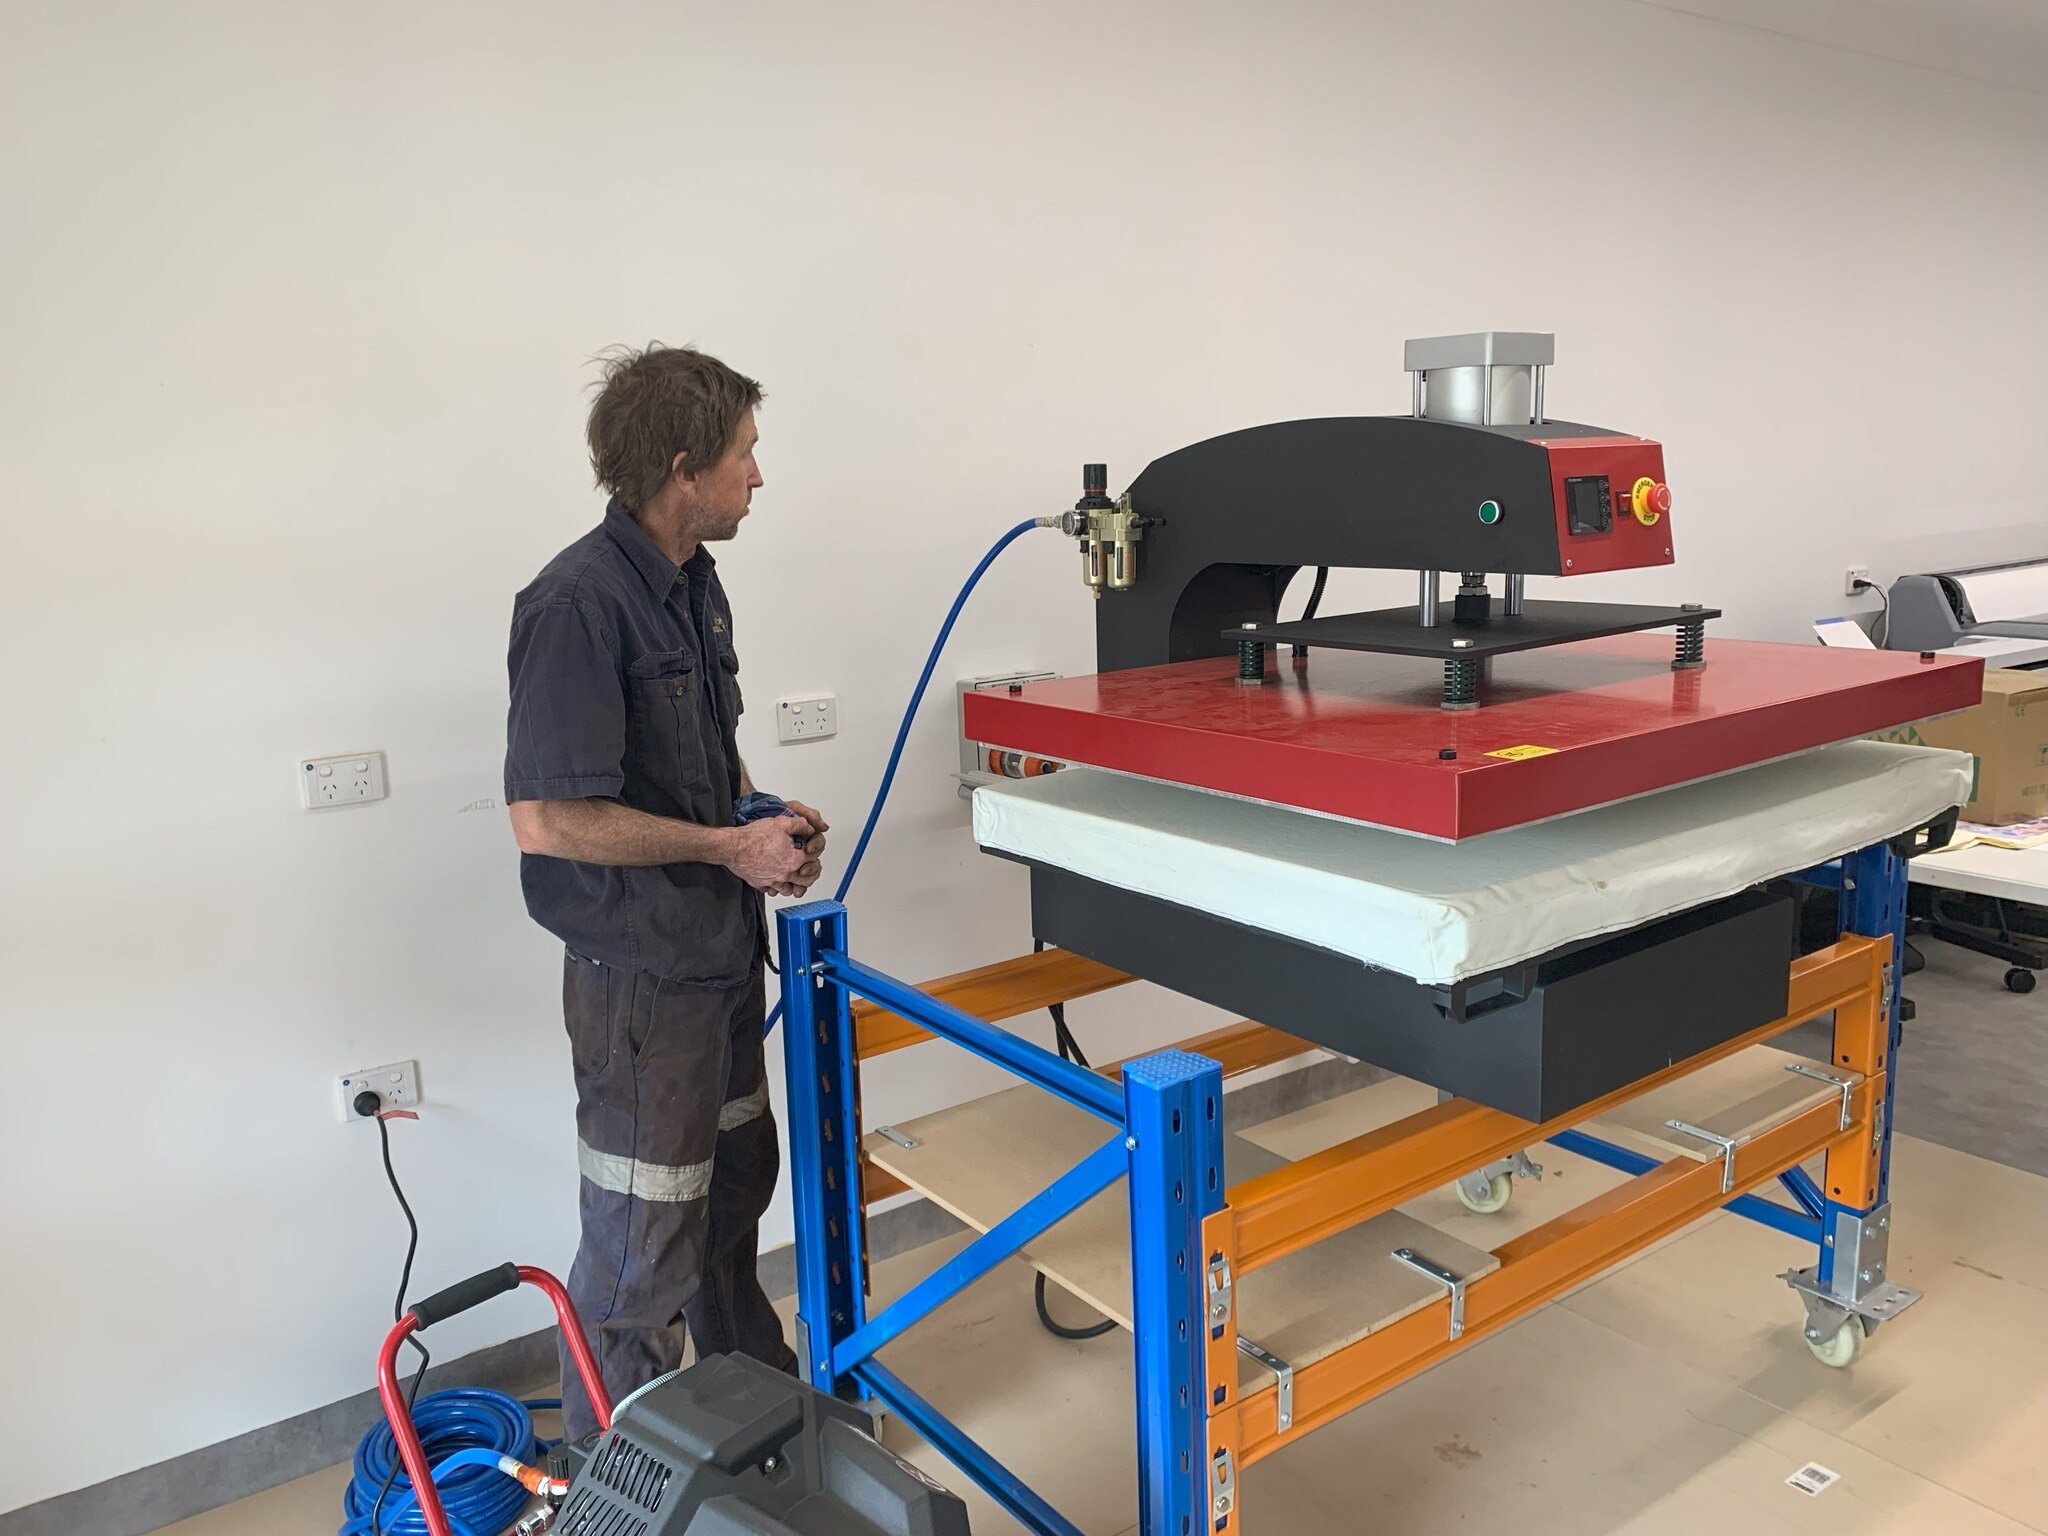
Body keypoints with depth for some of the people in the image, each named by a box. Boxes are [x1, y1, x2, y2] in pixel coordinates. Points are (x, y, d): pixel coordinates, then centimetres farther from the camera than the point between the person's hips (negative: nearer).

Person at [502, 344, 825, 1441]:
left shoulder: (693, 581, 8)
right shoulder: (578, 603, -22)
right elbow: (547, 817, -26)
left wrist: (764, 815, 1)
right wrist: (730, 846, -19)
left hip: (721, 945, 10)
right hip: (640, 966, -9)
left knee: (736, 1183, 24)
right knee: (646, 1240, 3)